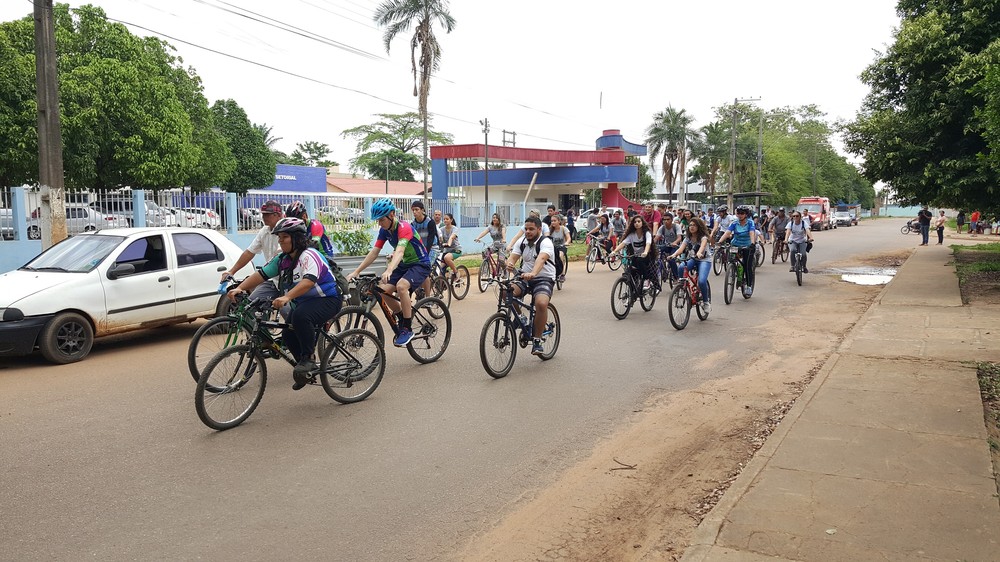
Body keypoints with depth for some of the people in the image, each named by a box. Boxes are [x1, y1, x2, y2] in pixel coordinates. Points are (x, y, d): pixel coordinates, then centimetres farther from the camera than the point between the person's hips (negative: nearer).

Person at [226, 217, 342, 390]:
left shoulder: (309, 255, -21)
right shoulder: (282, 259, 5)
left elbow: (309, 281, -37)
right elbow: (260, 275, 0)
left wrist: (287, 297, -49)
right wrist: (240, 288, -16)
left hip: (327, 299, -9)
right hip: (303, 303, 9)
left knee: (300, 316, -35)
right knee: (288, 334, -5)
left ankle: (308, 358, -17)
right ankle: (306, 370, 16)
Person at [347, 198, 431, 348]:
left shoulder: (404, 228, -25)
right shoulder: (384, 230, -2)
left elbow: (399, 251, -41)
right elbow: (374, 252, -2)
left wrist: (389, 270, -57)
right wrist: (356, 271, -9)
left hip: (420, 264, -8)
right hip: (404, 265, 8)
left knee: (401, 286, -34)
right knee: (383, 290, -12)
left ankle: (407, 329, -21)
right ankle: (403, 317, 12)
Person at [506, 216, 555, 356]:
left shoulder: (545, 242, -12)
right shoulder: (522, 243, 8)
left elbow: (541, 258, -32)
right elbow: (512, 257, -5)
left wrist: (533, 273, -51)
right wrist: (509, 264, -31)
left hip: (543, 279, -5)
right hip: (524, 278, 5)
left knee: (541, 303, -33)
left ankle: (537, 340, -16)